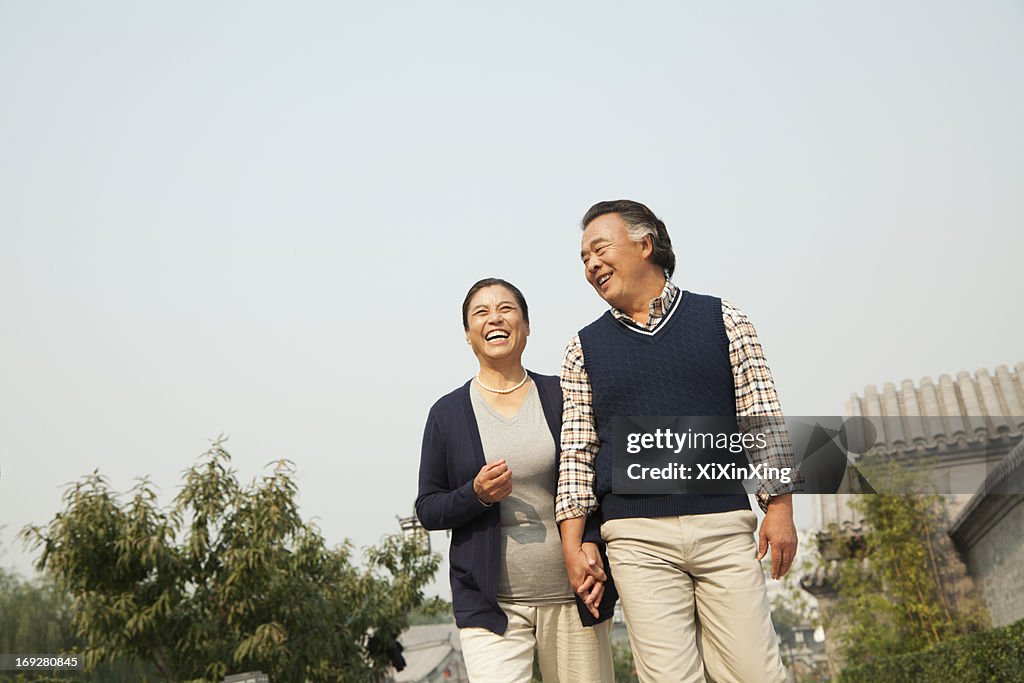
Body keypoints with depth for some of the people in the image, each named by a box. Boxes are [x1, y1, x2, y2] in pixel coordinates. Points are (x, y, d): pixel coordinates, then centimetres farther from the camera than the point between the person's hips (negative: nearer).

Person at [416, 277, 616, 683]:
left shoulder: (562, 397, 3)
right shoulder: (447, 413, 3)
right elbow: (427, 510, 5)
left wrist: (592, 543, -10)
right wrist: (476, 495, -14)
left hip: (573, 597, 1)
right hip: (490, 606, -1)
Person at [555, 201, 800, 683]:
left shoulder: (721, 320, 8)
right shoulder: (585, 348, 9)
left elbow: (763, 420, 6)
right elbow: (576, 452, 7)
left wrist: (779, 508, 0)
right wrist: (573, 546, 1)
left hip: (724, 526, 0)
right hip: (638, 539, 0)